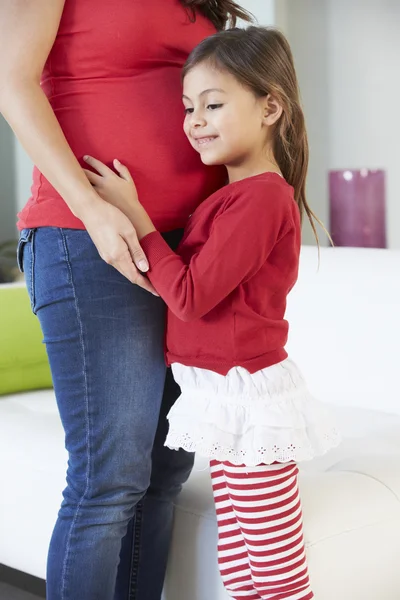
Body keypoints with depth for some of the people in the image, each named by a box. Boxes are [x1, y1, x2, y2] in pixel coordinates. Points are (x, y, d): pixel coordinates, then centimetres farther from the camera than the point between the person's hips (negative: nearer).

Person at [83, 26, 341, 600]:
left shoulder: (260, 196, -17)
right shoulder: (234, 193, 14)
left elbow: (191, 295, -19)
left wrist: (132, 213, -14)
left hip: (249, 397, -10)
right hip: (229, 400, 10)